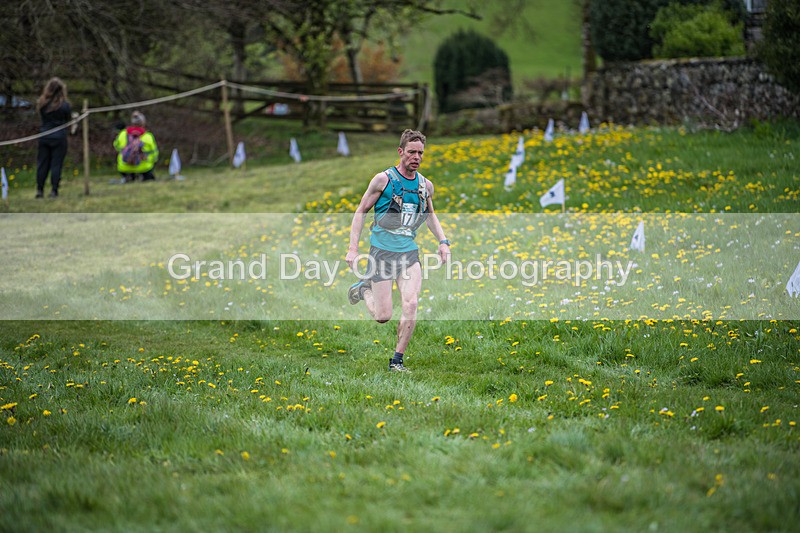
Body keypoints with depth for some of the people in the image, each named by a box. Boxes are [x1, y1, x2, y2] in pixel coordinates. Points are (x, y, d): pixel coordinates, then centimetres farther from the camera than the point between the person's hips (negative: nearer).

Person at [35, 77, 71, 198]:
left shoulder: (41, 103, -2)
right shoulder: (64, 105, -10)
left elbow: (42, 117, 9)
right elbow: (69, 120, 1)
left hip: (44, 137, 3)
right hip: (59, 137, -3)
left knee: (42, 164, 9)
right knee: (56, 164, 2)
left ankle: (39, 190, 8)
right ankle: (54, 190, -1)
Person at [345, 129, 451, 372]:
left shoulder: (426, 185, 6)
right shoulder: (383, 179, -8)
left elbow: (430, 215, 24)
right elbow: (361, 211, -1)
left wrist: (443, 241, 9)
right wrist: (353, 248, -8)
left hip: (410, 253, 4)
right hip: (382, 252, -3)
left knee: (411, 304, -16)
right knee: (383, 316, -3)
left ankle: (397, 360, -2)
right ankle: (363, 289, 31)